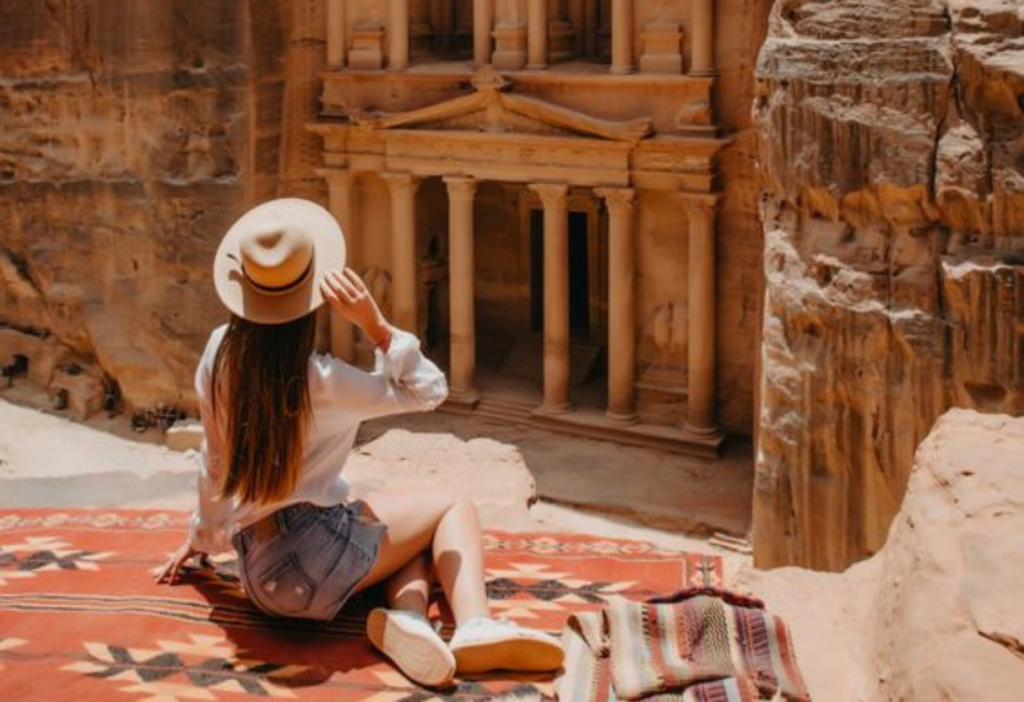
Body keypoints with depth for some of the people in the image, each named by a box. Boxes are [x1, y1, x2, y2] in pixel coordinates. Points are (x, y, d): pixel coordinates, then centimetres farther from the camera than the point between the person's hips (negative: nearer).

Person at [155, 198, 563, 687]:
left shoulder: (220, 351, 1)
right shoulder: (316, 380, -18)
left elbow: (214, 459, 13)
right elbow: (429, 391, -7)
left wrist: (202, 536, 27)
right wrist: (375, 324, -17)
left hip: (258, 572, 7)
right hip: (313, 550, -7)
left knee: (414, 540, 27)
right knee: (454, 504, 14)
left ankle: (407, 616, -8)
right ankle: (475, 626, -13)